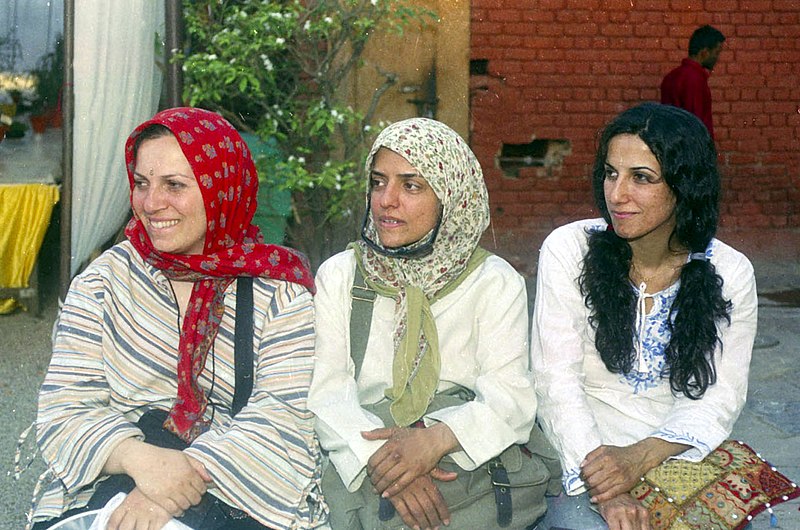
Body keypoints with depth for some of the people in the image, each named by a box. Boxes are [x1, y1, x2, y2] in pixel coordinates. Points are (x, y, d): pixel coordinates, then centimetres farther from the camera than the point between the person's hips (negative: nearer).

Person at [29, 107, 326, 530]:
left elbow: (285, 415, -8)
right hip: (108, 492, 2)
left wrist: (192, 473, -23)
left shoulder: (279, 291, 2)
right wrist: (138, 457, -21)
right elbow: (64, 409, -1)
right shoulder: (104, 281, 6)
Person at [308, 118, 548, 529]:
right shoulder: (338, 275, 11)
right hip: (358, 466, 1)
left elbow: (510, 398, -3)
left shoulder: (495, 283, 8)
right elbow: (325, 391, -1)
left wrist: (438, 438, -23)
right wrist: (377, 455, -21)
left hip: (470, 465, -1)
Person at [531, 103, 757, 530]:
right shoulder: (568, 250, -6)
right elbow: (556, 380, -10)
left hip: (683, 458, 2)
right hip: (583, 459, -2)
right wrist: (603, 488, -22)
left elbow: (721, 395, -2)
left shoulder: (730, 273, 0)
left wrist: (641, 457, -19)